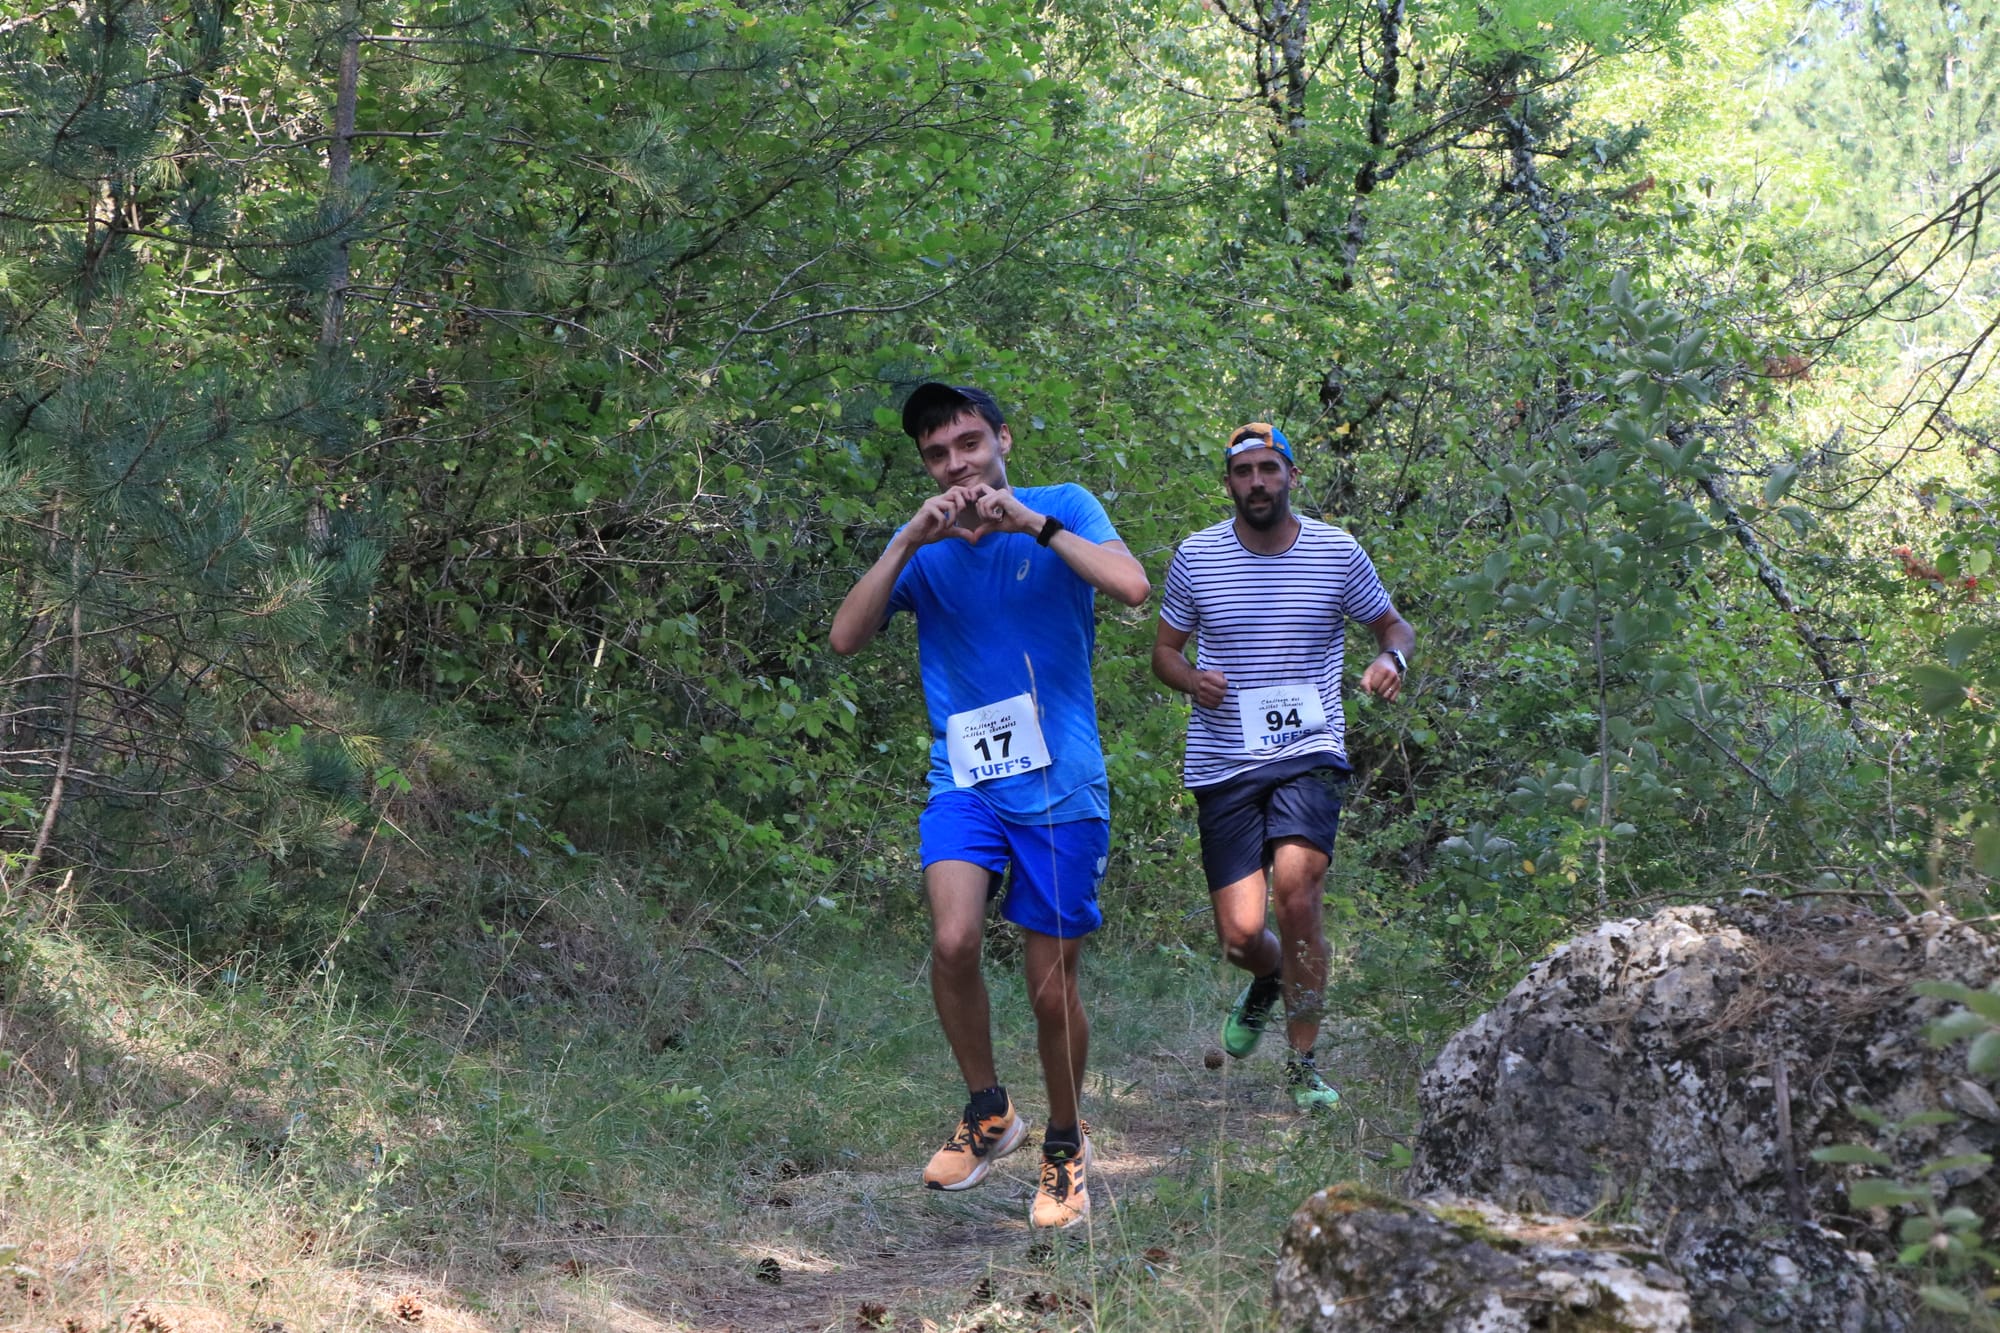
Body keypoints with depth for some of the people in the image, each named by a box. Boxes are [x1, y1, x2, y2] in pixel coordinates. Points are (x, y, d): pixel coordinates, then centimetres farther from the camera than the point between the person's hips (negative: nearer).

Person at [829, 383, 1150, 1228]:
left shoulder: (1064, 508, -1)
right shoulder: (922, 546, 7)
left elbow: (1132, 588, -18)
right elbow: (846, 638, -5)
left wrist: (1030, 522, -19)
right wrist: (910, 541, -14)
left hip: (1060, 785, -2)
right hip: (965, 779, 2)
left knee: (1053, 985, 4)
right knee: (954, 941, -23)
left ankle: (1065, 1144, 28)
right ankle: (987, 1111, 0)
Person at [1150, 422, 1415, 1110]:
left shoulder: (1337, 551, 1)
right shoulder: (1197, 556, 2)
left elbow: (1393, 624, 15)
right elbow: (1163, 650, 13)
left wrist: (1391, 657, -10)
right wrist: (1191, 679, -11)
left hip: (1311, 752, -1)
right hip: (1223, 764, 1)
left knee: (1296, 886, -24)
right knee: (1241, 934, -5)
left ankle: (1302, 1065, -8)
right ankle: (1270, 980, 36)